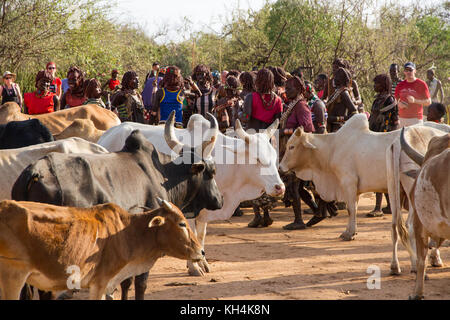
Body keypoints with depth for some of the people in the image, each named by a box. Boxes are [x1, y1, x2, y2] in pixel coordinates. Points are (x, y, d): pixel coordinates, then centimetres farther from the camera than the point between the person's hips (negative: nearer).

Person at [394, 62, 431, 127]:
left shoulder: (421, 84, -3)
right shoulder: (400, 85, 11)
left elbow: (428, 102, -5)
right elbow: (395, 99, 21)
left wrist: (414, 100, -19)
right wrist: (399, 103, -4)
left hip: (416, 118, -4)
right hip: (402, 118, 5)